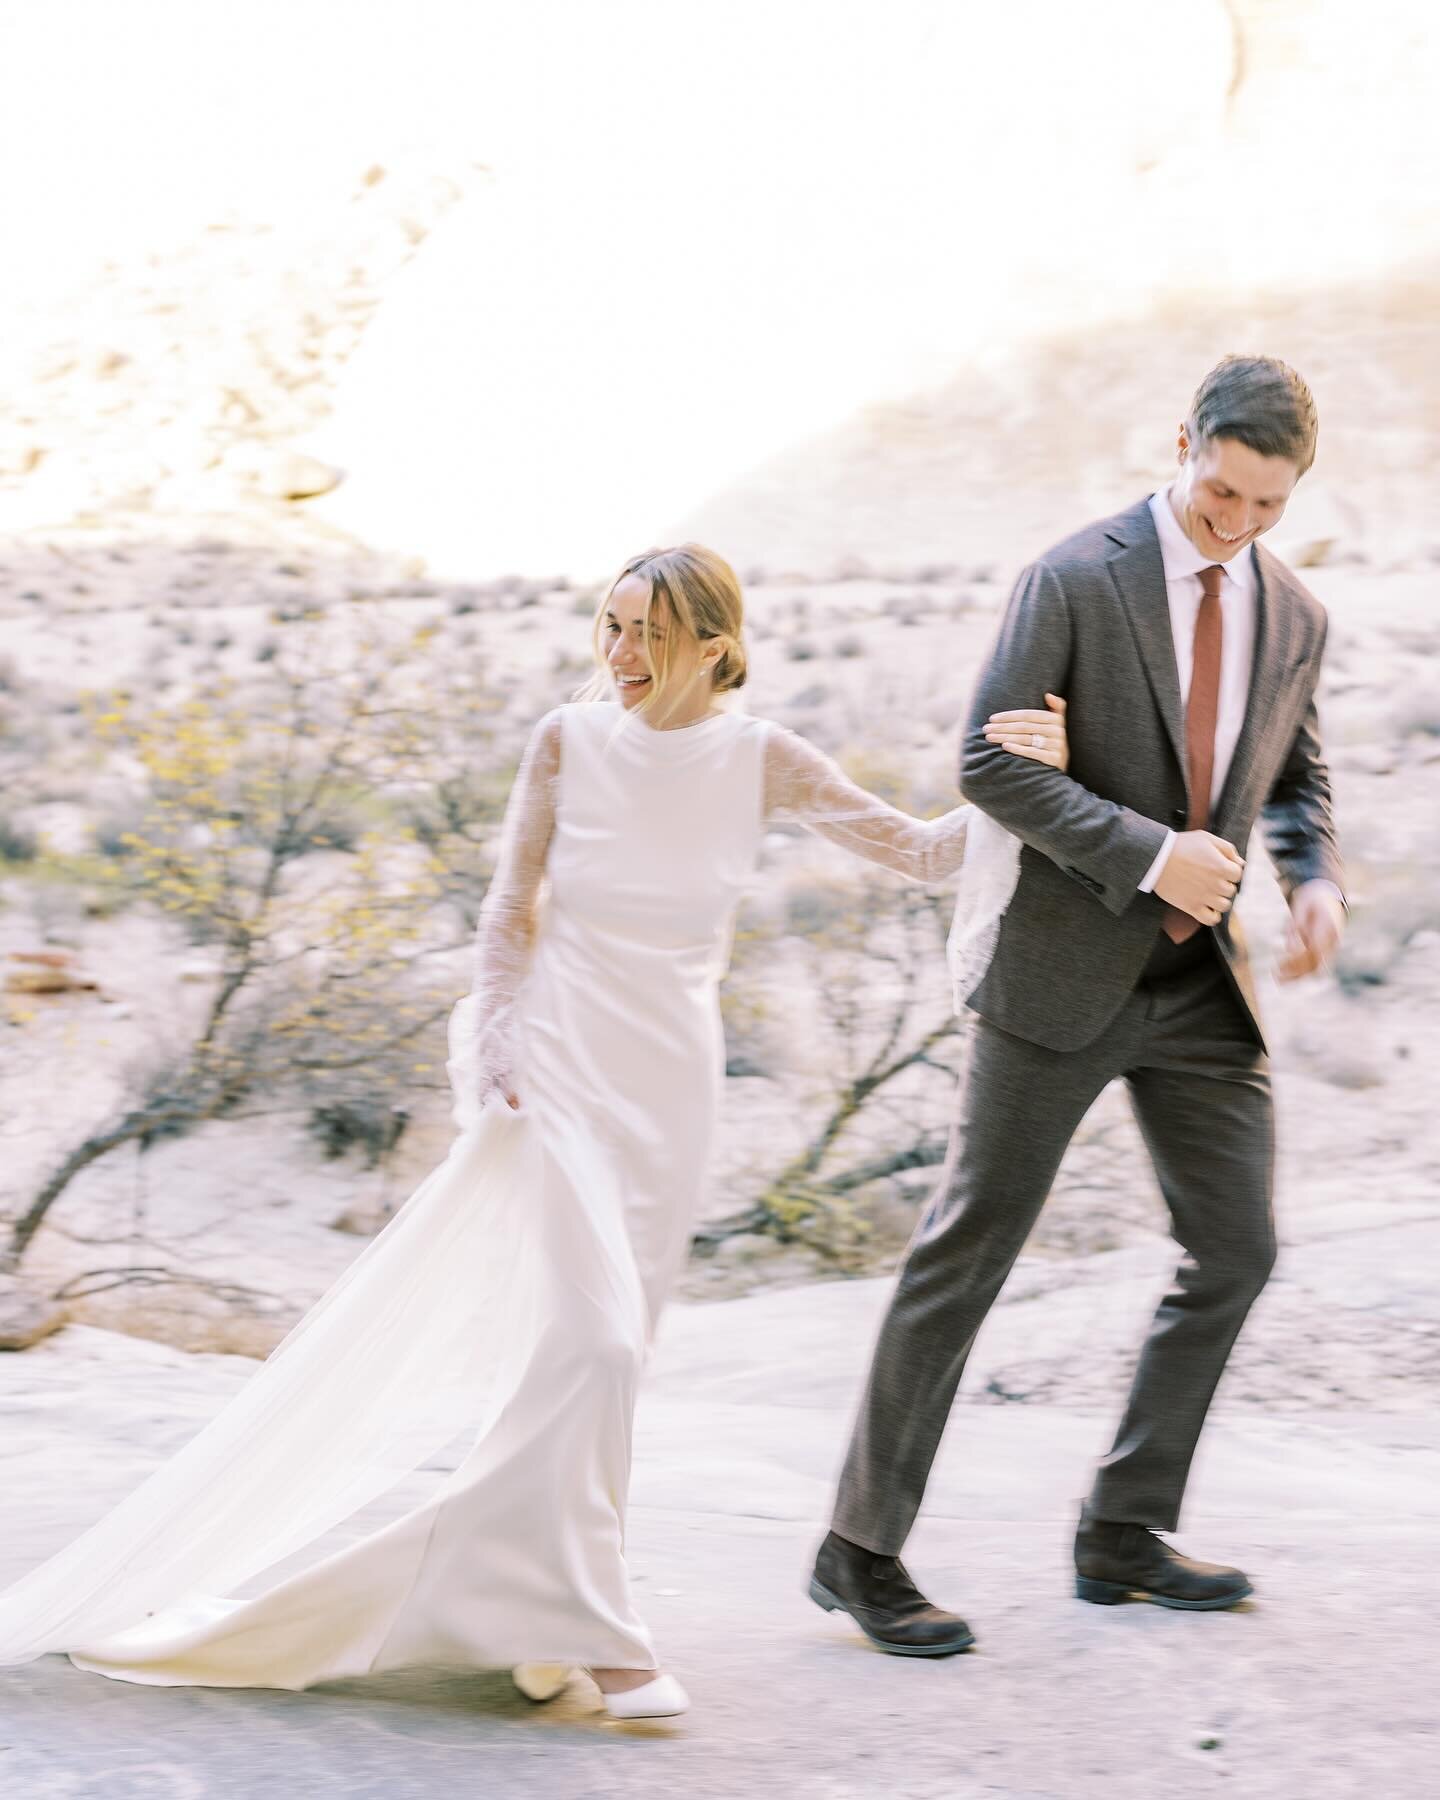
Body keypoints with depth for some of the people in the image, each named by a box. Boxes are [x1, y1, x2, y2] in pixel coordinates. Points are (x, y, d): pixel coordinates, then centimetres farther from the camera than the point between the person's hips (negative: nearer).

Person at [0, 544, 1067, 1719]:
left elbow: (921, 852, 0)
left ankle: (510, 1597, 25)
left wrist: (1017, 779, -13)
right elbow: (513, 906, 3)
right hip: (561, 1067, -2)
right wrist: (493, 1055, -2)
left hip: (671, 1082, 3)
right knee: (591, 1334, -14)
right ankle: (589, 1628, -5)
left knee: (603, 1345, 8)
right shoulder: (571, 740, -5)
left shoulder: (759, 761, -2)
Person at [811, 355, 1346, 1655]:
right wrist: (1148, 855, -23)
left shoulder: (1293, 618, 8)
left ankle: (1124, 1533, 21)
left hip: (1204, 983, 6)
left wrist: (1318, 880, 0)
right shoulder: (1076, 581, -10)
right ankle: (863, 1549, 6)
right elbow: (991, 764, -15)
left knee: (1235, 1252, 7)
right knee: (969, 1253, -2)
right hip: (1067, 969, -6)